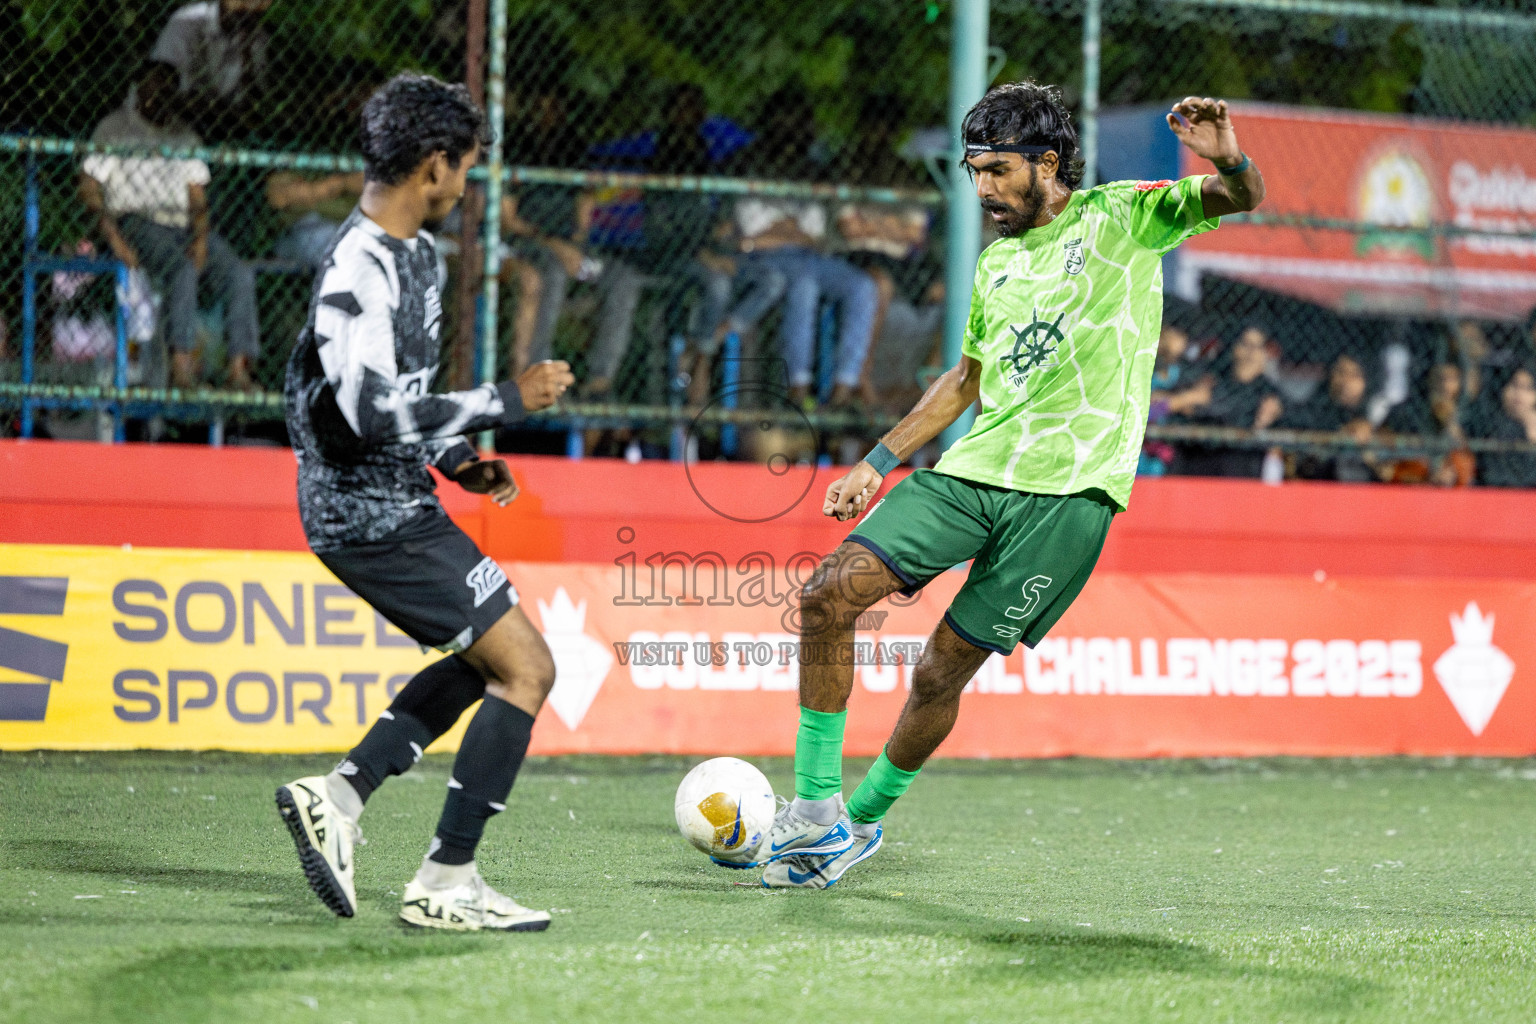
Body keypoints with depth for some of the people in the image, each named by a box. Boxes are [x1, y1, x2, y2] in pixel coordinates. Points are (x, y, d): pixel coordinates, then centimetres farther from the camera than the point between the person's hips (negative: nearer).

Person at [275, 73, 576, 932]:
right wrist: (507, 401, -21)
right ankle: (446, 884, -2)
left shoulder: (413, 251, 11)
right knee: (527, 667, -6)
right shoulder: (358, 271, -21)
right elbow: (374, 412, -29)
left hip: (394, 505, 10)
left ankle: (340, 796, 14)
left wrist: (455, 459, 11)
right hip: (377, 517, -10)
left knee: (486, 658, 21)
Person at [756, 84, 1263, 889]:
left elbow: (1240, 199, -12)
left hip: (1069, 492, -6)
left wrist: (1226, 162, -35)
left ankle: (863, 815, 19)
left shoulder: (1120, 218, 1)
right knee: (829, 595, -11)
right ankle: (818, 812, -3)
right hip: (974, 469, 6)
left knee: (943, 671, -4)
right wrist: (878, 462, 24)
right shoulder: (997, 262, 19)